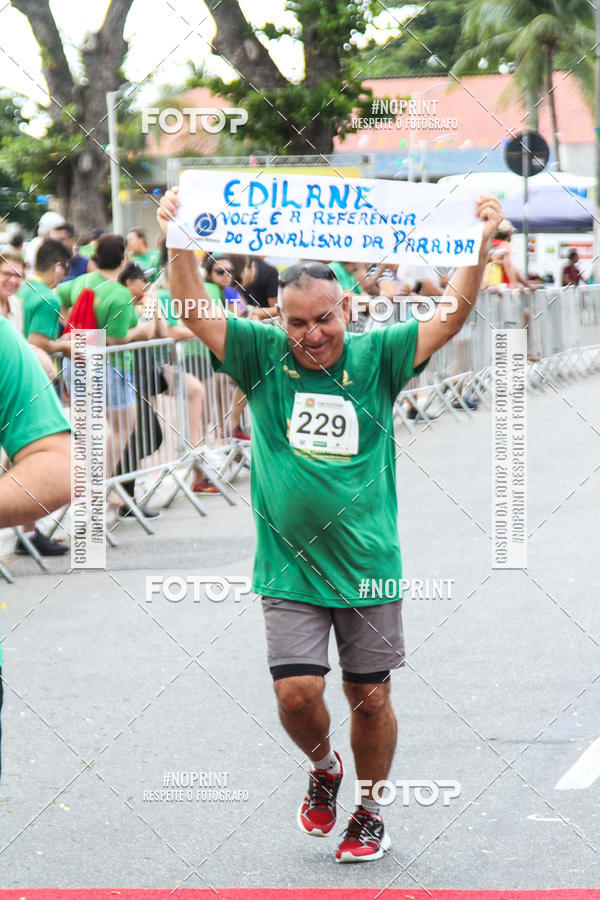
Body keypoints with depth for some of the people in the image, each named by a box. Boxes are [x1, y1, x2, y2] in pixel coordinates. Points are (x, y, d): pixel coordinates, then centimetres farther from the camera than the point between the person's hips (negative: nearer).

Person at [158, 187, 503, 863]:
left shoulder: (376, 358, -2)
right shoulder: (264, 357, -2)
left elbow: (451, 316, -9)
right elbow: (194, 311, -10)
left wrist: (481, 247, -22)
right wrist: (179, 242, -24)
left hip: (369, 567, 0)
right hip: (289, 571, 0)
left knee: (370, 699, 8)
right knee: (296, 693, -10)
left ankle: (368, 813, 31)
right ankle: (323, 768, 24)